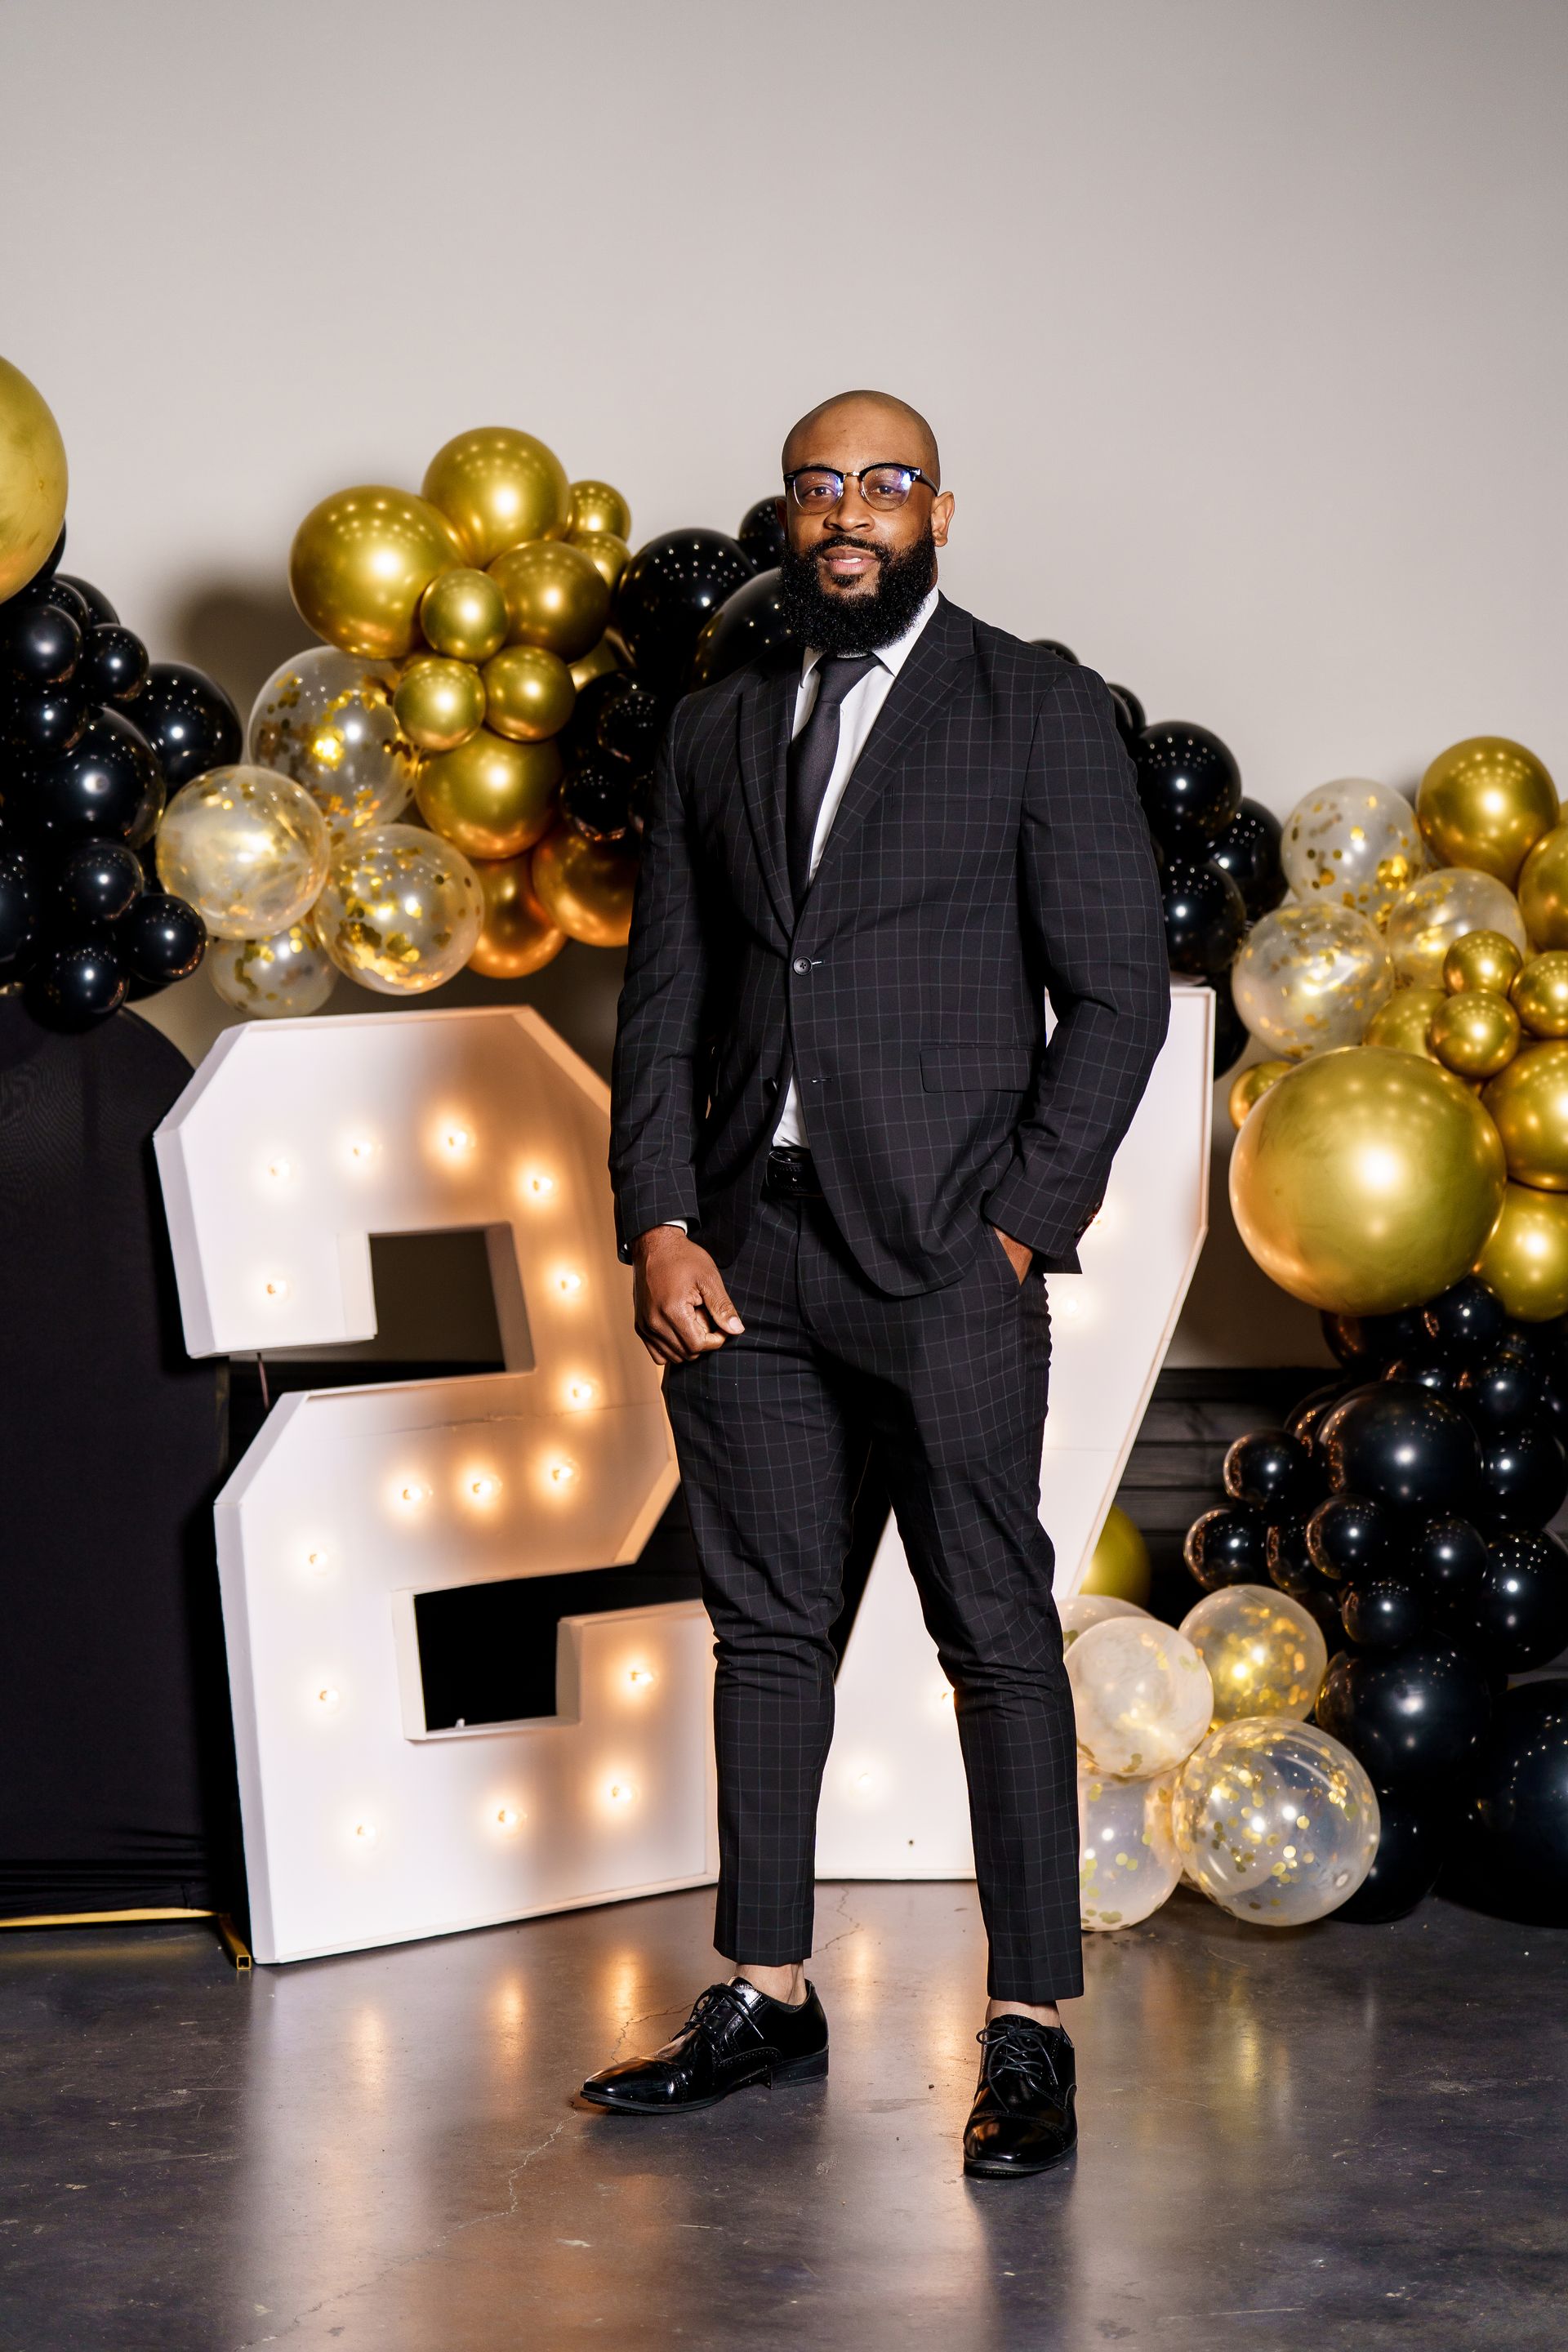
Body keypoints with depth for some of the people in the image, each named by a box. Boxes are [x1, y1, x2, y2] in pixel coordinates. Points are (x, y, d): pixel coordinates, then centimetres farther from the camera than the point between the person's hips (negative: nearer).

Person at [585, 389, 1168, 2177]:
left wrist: (1022, 1224, -9)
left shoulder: (1039, 710, 2)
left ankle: (1029, 2032, 3)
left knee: (999, 1639, -2)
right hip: (744, 1253, 5)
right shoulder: (715, 733, 15)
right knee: (768, 1629, 10)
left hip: (943, 1251, -4)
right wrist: (659, 1224, 2)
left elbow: (1116, 992, -2)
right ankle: (766, 2001, 19)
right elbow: (663, 1002, 14)